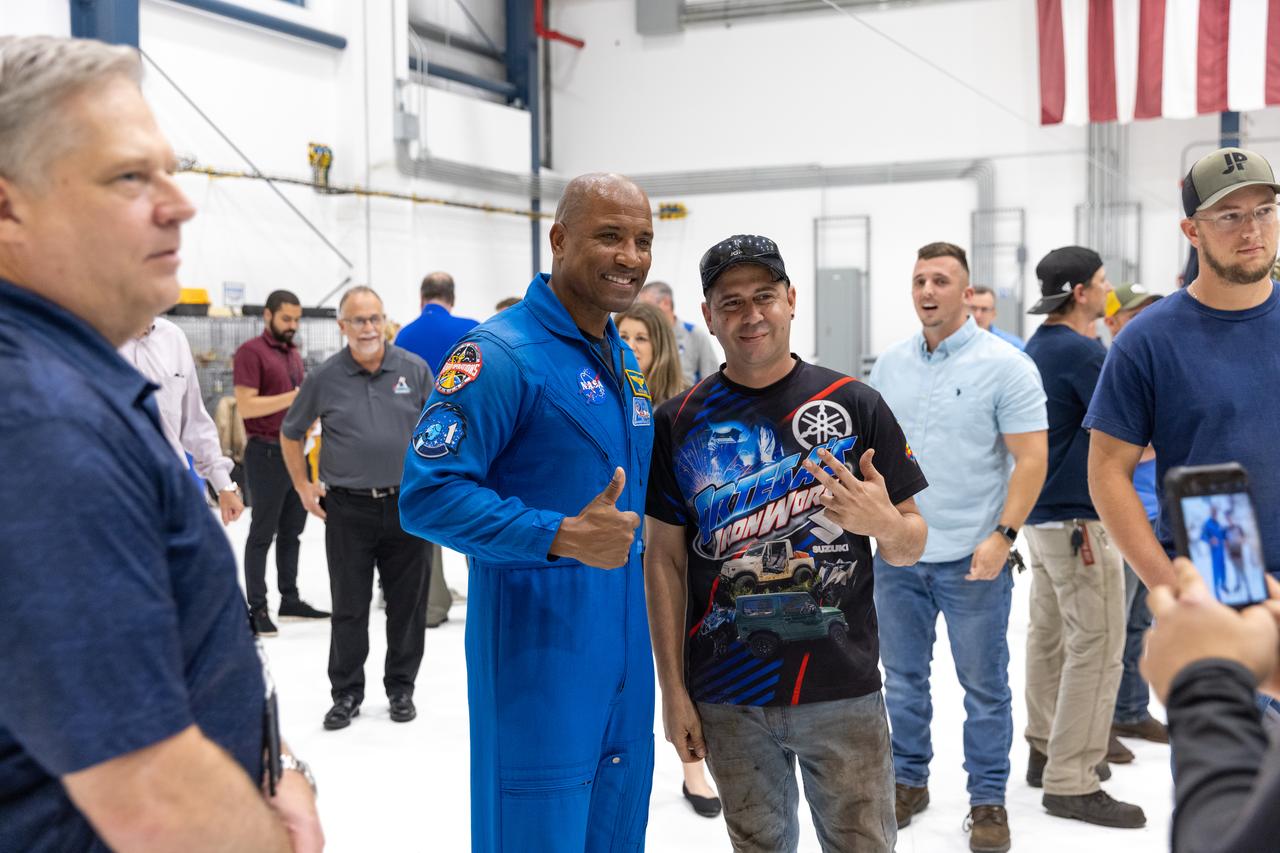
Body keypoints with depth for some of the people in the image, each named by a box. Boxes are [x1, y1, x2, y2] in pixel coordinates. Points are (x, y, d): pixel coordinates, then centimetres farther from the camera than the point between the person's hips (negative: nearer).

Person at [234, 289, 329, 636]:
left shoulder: (294, 354, 17)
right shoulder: (251, 352, -8)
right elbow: (246, 405, -17)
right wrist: (294, 397, -19)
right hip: (267, 451, -7)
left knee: (292, 530, 12)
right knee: (263, 533, -2)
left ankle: (290, 599, 20)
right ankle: (257, 608, 4)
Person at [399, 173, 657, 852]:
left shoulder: (627, 362, 12)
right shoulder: (501, 354, -14)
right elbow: (428, 493, -21)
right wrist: (561, 537, -26)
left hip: (624, 651, 8)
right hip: (536, 647, -8)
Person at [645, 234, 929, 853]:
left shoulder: (855, 405, -1)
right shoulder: (679, 422, 1)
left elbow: (911, 548, 4)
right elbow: (664, 561, 3)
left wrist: (883, 522, -20)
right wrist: (673, 690, 0)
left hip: (842, 689, -1)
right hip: (728, 697, 1)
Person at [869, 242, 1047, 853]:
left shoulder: (1005, 366, -9)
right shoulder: (890, 364, 7)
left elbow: (1031, 458, -11)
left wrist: (1002, 536, -18)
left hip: (972, 556, -4)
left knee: (984, 686, 6)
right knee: (903, 678, 15)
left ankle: (988, 800, 21)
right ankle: (909, 781, 32)